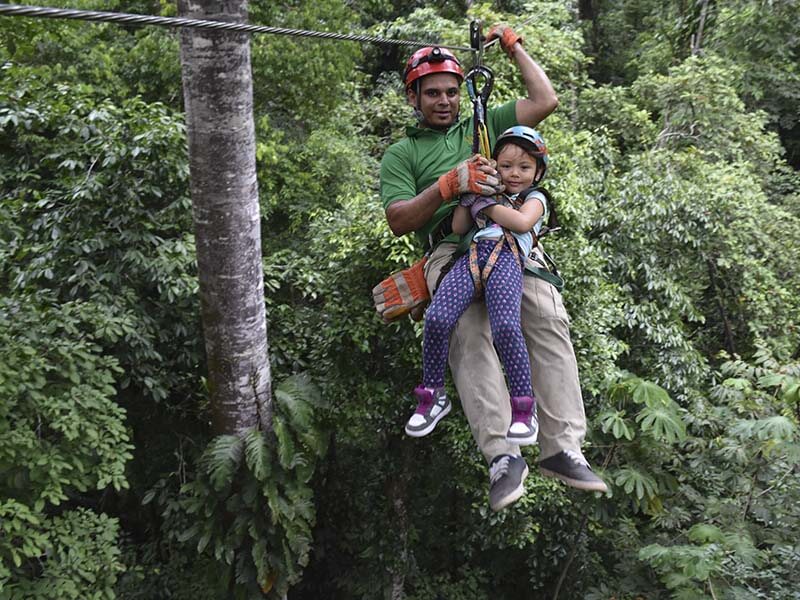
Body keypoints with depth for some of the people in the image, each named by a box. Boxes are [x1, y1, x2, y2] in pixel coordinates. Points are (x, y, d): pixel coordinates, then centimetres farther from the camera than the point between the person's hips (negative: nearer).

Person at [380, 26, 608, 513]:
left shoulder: (485, 125, 30)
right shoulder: (401, 154, 22)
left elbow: (546, 101, 21)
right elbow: (399, 221, 8)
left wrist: (513, 46, 29)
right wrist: (448, 185, -5)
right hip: (451, 250, -1)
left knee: (549, 320, -26)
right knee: (470, 335, -31)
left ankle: (563, 448, -24)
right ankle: (502, 455, -32)